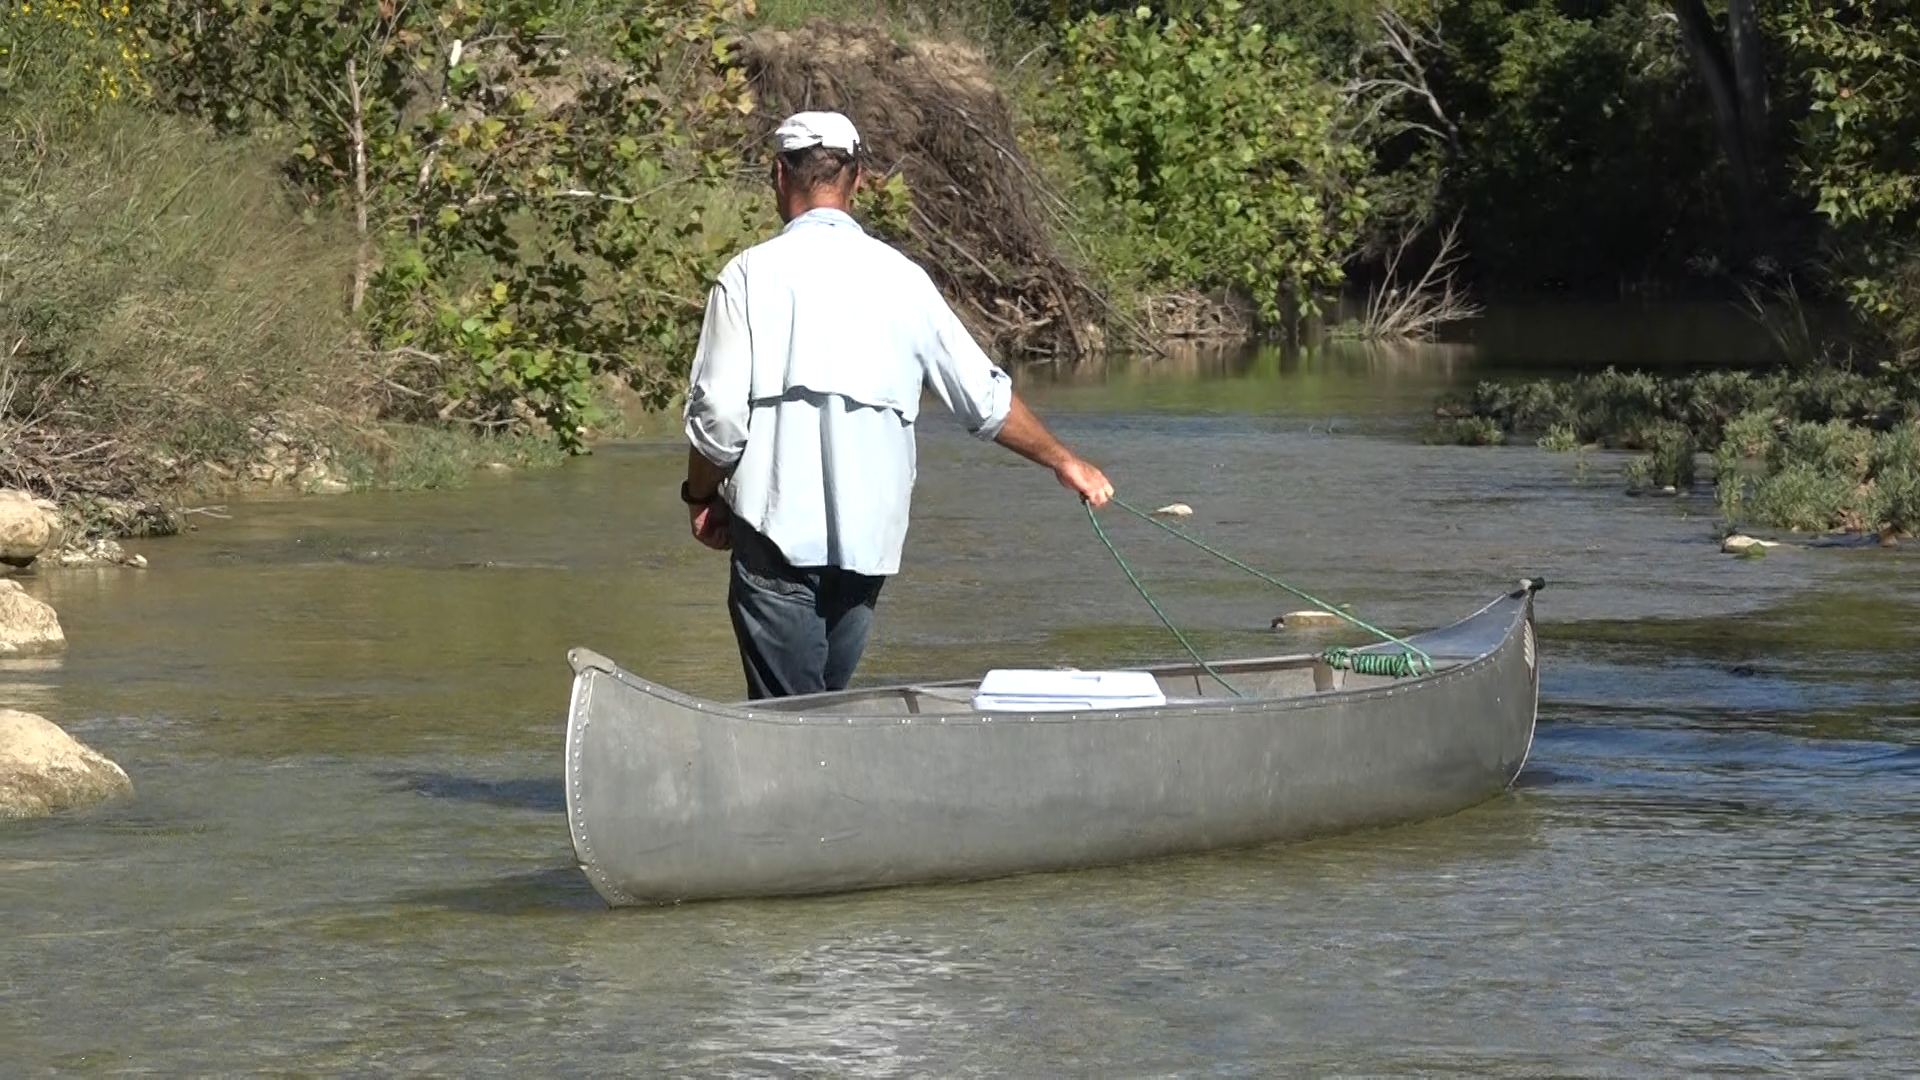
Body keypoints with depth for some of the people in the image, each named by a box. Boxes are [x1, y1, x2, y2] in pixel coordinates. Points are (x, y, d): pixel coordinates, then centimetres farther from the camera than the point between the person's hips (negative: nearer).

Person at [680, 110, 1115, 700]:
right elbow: (986, 397, 13)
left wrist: (700, 497, 10)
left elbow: (718, 415, -8)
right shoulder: (900, 279, 7)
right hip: (868, 537, 4)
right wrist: (1063, 460, 26)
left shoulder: (751, 274, -4)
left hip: (778, 530, -4)